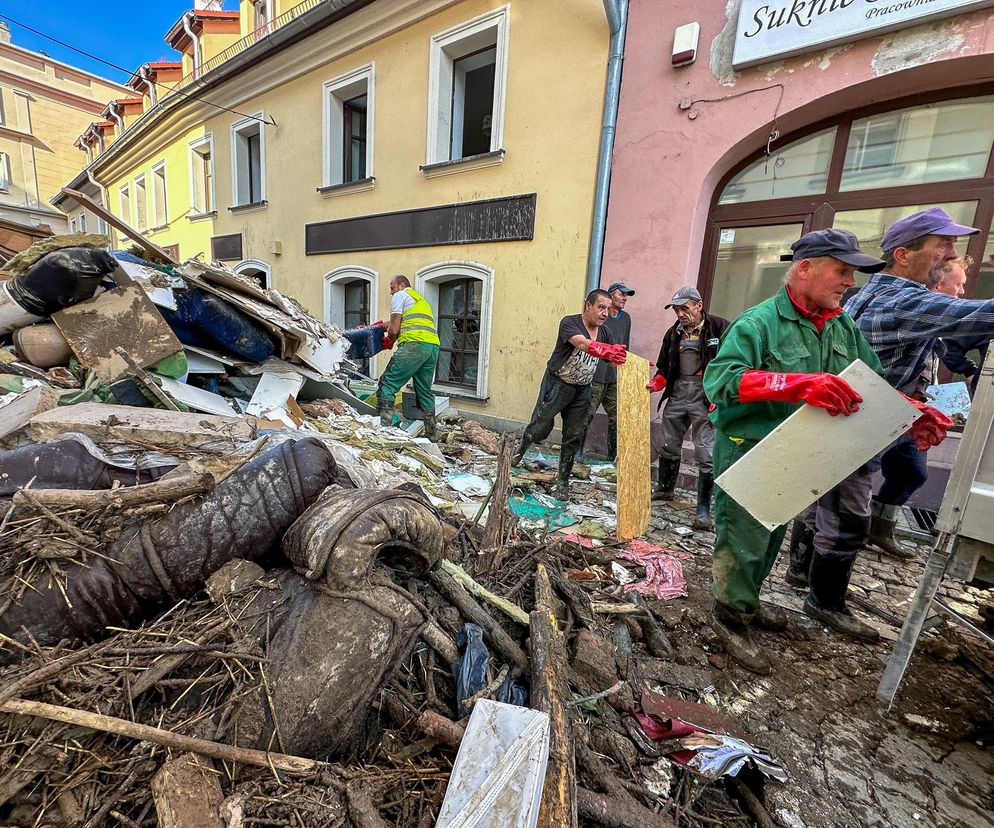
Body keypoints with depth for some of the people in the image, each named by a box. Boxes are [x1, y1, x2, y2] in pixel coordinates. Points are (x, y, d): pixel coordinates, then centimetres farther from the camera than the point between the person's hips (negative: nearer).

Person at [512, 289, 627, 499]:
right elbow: (583, 343, -34)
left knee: (573, 437, 6)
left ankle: (562, 482, 18)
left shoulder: (604, 333, 5)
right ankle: (521, 448, 30)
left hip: (582, 390, 5)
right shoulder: (570, 322, -14)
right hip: (557, 385, -5)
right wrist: (608, 350, -51)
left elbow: (615, 358, 3)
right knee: (540, 428, -3)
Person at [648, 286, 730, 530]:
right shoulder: (673, 333, 11)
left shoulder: (720, 327, -6)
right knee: (669, 446, 15)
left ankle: (704, 511, 4)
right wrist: (655, 384, -2)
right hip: (677, 394, 6)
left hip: (705, 397, -5)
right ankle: (664, 490, 35)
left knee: (706, 454, -6)